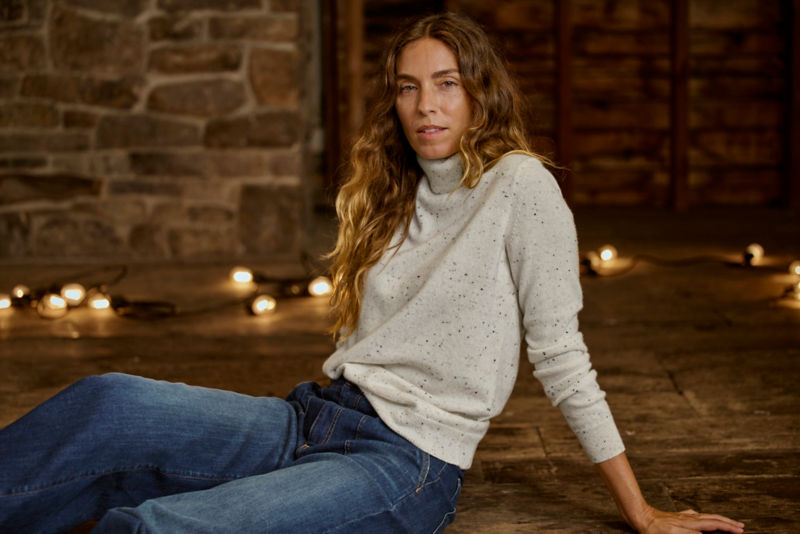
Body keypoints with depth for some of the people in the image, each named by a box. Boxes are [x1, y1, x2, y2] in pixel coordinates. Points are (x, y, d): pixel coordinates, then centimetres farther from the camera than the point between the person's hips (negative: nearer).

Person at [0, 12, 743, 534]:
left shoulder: (519, 187, -5)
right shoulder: (395, 197, 17)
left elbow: (559, 357, -4)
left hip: (405, 464, -6)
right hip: (314, 417, 7)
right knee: (111, 404, -20)